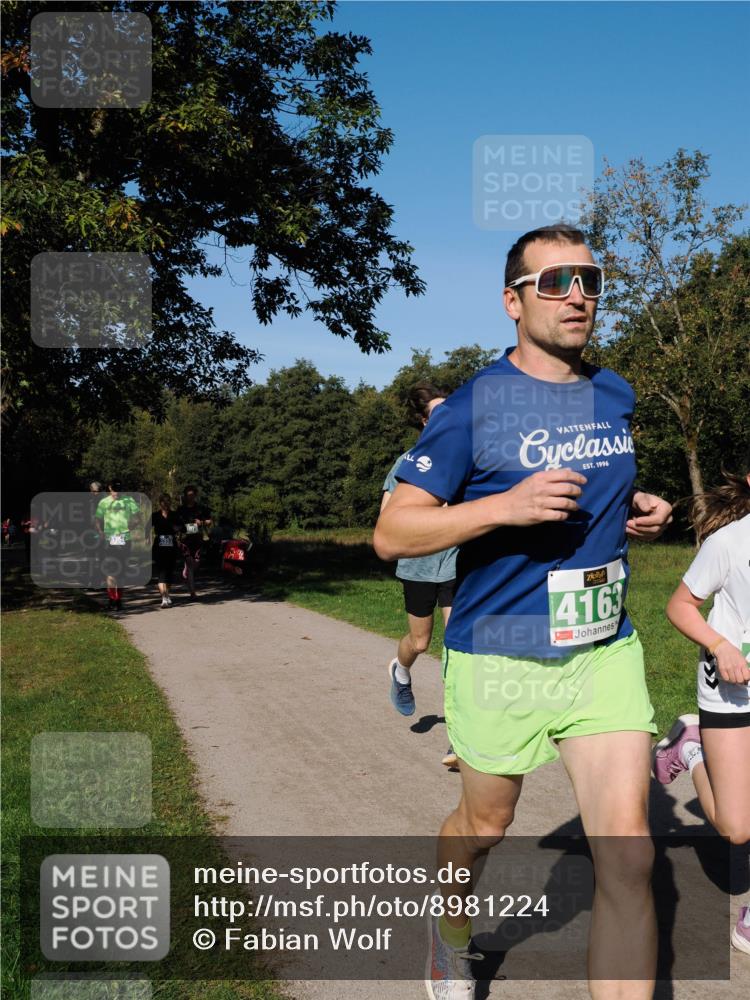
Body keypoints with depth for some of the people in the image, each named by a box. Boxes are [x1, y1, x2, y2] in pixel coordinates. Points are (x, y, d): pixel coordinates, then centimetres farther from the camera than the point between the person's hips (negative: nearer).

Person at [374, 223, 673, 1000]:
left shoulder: (616, 396, 7)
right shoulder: (471, 407, -11)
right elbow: (391, 534, -14)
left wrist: (639, 512, 2)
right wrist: (507, 505, -27)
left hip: (606, 651, 4)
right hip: (499, 657, -3)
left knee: (628, 855, -6)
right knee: (483, 827, 18)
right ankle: (451, 937, 50)